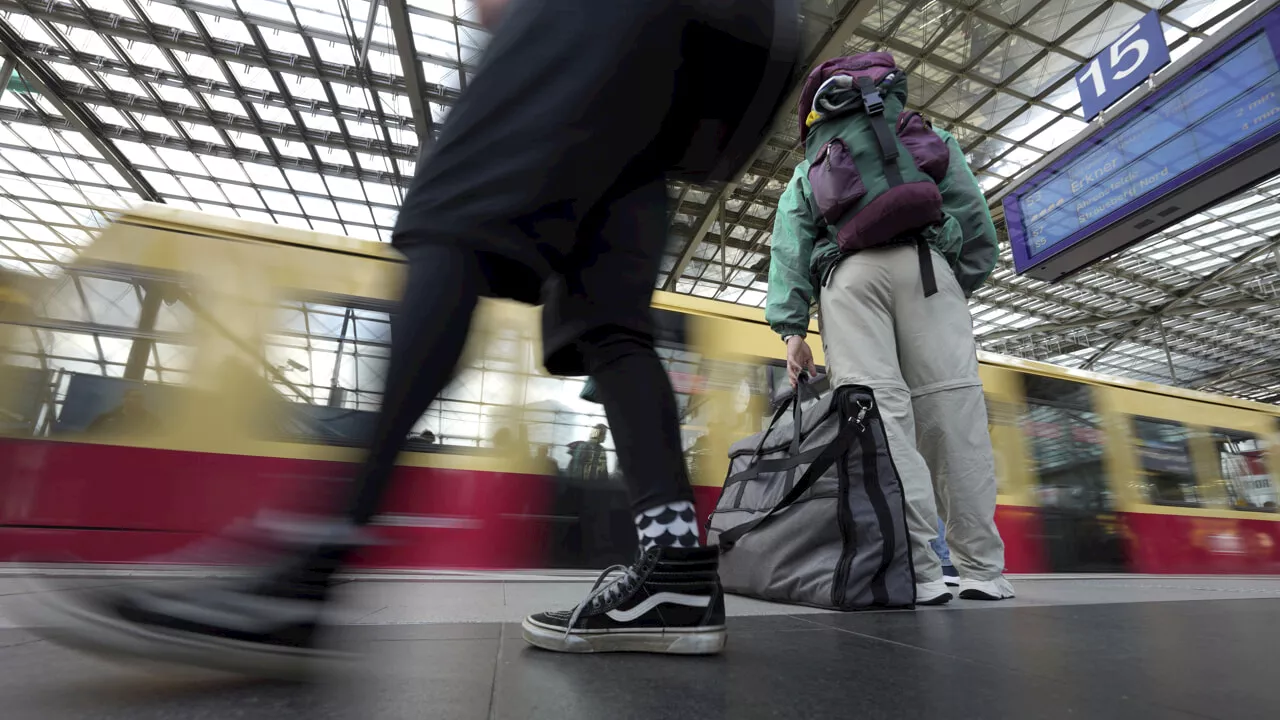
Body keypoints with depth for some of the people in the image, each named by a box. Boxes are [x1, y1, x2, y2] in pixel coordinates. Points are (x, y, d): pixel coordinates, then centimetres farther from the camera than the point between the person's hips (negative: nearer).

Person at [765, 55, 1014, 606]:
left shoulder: (809, 168, 32)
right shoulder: (931, 139, 34)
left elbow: (788, 244, 14)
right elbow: (975, 217, 19)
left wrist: (791, 327, 5)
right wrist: (966, 284, 20)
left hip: (849, 273, 0)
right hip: (923, 263, 1)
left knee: (879, 415, -11)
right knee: (953, 411, -5)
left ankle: (919, 572, -17)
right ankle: (983, 571, -6)